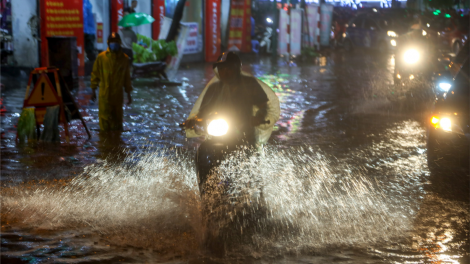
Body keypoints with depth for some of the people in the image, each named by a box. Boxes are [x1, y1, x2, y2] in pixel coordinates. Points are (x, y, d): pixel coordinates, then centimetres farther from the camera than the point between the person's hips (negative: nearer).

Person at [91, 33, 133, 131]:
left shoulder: (124, 59, 2)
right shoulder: (101, 57, -3)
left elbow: (127, 77, 9)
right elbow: (95, 74, 5)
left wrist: (128, 94, 10)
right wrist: (93, 91, 5)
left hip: (118, 95, 2)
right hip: (104, 94, -2)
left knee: (117, 119, 10)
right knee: (105, 119, -3)